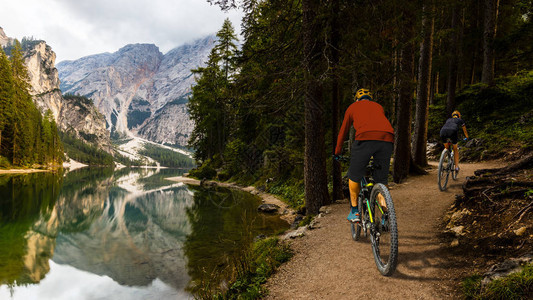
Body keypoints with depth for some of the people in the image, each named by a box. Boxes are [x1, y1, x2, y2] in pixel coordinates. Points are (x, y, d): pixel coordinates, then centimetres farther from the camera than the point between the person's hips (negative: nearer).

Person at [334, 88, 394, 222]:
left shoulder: (352, 107, 29)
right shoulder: (378, 106, 36)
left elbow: (343, 132, 34)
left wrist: (337, 153, 46)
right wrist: (376, 154, 54)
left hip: (365, 138, -3)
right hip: (387, 139, 3)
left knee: (354, 176, 17)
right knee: (382, 180, 16)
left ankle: (354, 211, 22)